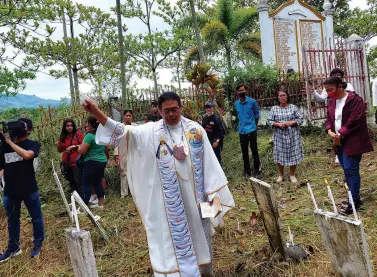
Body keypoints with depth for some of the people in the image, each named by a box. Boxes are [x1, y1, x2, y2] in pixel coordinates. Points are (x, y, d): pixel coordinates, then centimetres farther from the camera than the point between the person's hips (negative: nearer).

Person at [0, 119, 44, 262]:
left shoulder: (33, 144, -4)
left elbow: (27, 155, -26)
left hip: (29, 189, -4)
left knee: (36, 218, 10)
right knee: (12, 220, 18)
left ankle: (38, 245, 29)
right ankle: (13, 248, 35)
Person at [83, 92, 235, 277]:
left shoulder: (196, 130, -3)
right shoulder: (151, 131, -5)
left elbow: (209, 162, -2)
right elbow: (123, 132, -16)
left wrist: (214, 192, -3)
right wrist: (96, 112, -28)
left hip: (195, 193, 2)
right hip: (169, 197, -1)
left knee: (199, 231, 18)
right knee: (173, 235, 9)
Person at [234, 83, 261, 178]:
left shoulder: (252, 101, -7)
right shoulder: (236, 104, 5)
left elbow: (257, 115, 4)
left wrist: (253, 126, 10)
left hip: (251, 130, -4)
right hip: (241, 131, 4)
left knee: (254, 151, 3)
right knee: (244, 152, 10)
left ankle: (257, 170, 16)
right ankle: (247, 170, 22)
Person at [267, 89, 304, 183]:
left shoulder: (293, 107, 2)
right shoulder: (274, 109, 3)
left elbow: (300, 118, 0)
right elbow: (269, 121, 1)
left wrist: (291, 123, -15)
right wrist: (278, 124, -15)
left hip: (292, 135, 0)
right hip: (279, 135, 0)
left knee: (293, 154, 4)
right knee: (280, 155, 4)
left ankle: (292, 175, 21)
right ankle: (280, 175, 21)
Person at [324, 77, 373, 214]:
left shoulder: (354, 100, -12)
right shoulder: (331, 102, 11)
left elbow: (354, 120, -19)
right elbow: (329, 119, 13)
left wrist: (340, 134, -18)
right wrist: (329, 131, -7)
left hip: (352, 141, -7)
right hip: (339, 142, 7)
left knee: (350, 170, -7)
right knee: (347, 170, 12)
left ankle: (354, 201, 3)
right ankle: (354, 197, 23)